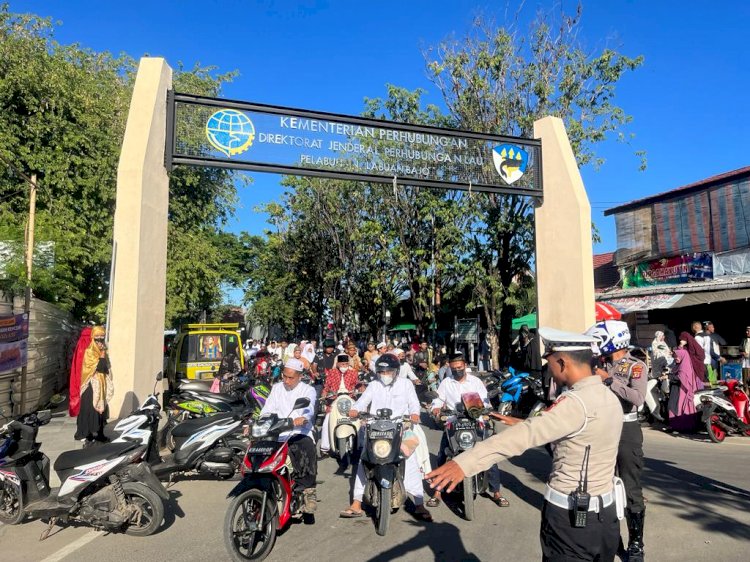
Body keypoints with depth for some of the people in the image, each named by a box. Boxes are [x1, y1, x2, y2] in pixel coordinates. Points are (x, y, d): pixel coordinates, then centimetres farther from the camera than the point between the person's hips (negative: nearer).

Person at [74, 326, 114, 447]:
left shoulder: (102, 351, 12)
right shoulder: (89, 352, -13)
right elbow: (100, 367, -23)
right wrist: (102, 354, -18)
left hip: (101, 385, 8)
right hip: (91, 386, -8)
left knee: (101, 409, 13)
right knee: (89, 410, -10)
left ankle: (99, 434, 23)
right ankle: (85, 437, -8)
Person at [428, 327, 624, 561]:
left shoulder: (576, 403, -24)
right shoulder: (610, 397, 4)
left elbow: (525, 435, -36)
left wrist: (465, 462, -43)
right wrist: (521, 423, 17)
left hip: (571, 516, -8)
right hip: (606, 512, 8)